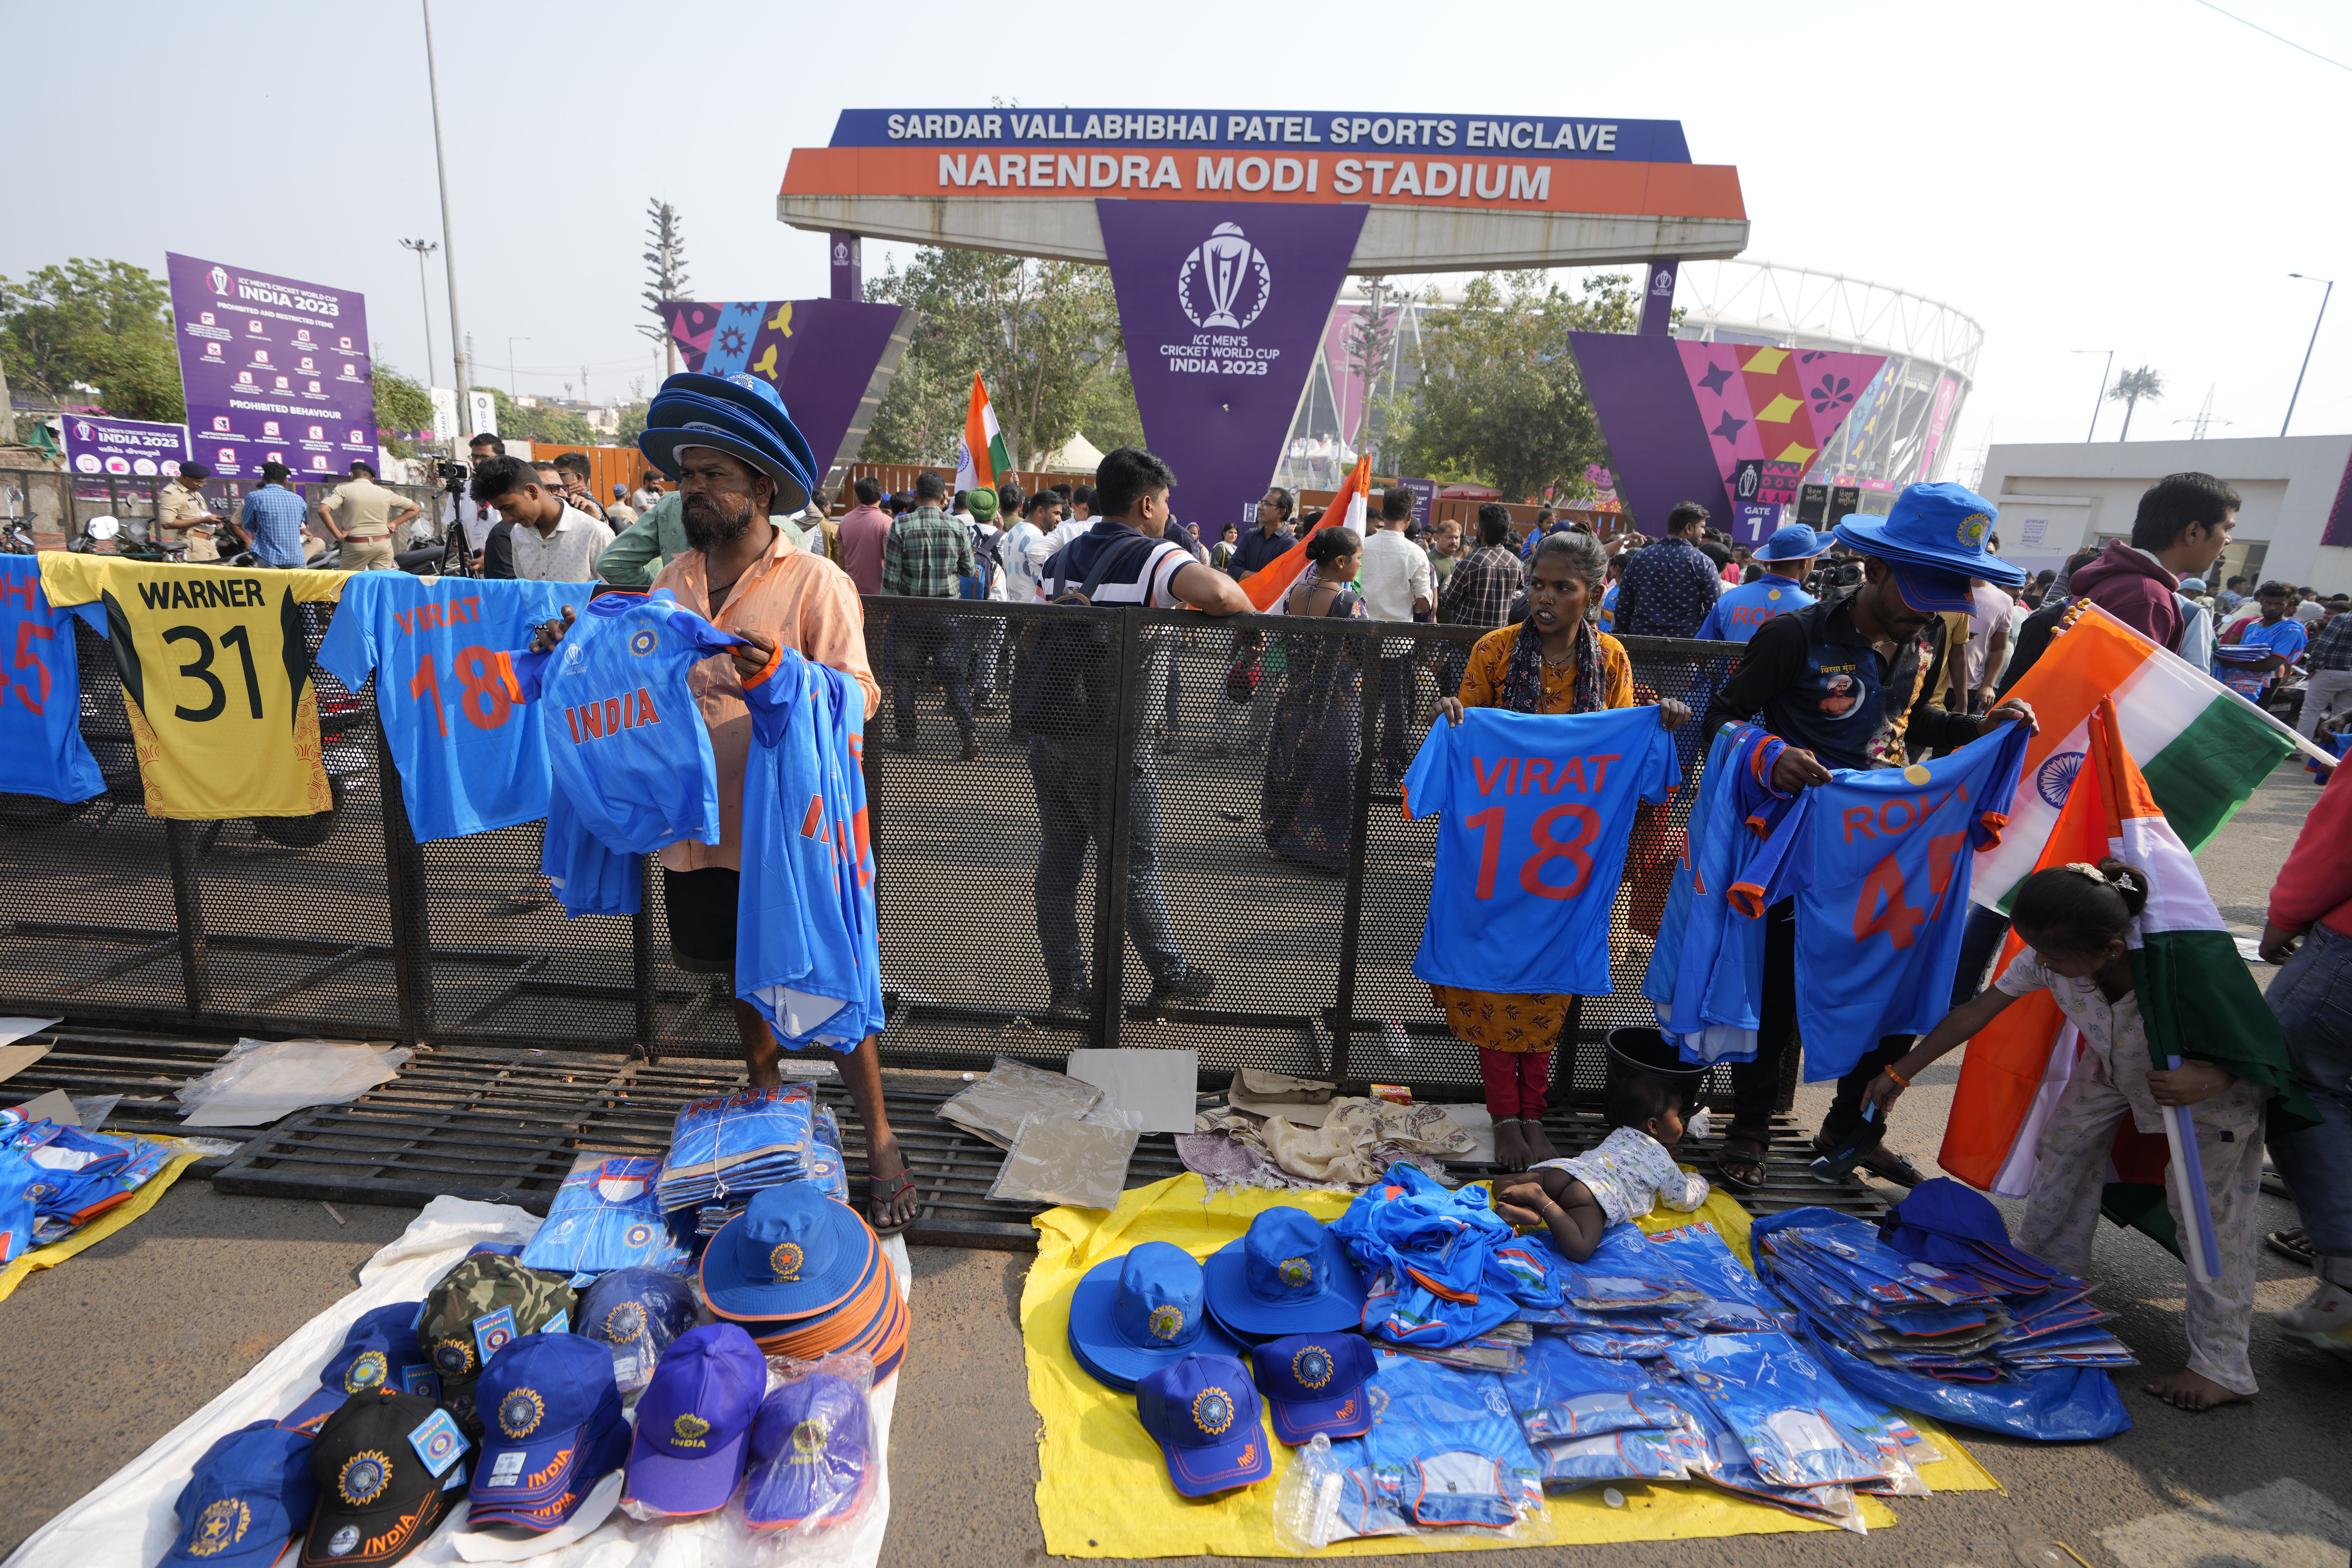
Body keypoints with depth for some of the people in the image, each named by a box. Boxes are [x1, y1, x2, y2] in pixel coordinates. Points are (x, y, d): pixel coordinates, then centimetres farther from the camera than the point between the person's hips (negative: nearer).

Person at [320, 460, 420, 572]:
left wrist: (338, 535, -7)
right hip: (384, 544, 3)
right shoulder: (386, 493, 9)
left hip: (356, 545, -3)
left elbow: (323, 510, -13)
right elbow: (415, 508, 17)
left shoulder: (343, 490, 1)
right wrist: (394, 523, 14)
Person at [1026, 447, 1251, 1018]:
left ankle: (1066, 988, 19)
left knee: (1058, 861, 11)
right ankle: (1171, 978, 24)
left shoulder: (1063, 557, 16)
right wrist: (1249, 613, -9)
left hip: (1047, 730, 7)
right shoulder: (1152, 557, -8)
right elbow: (1215, 592, -27)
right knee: (1135, 867, 7)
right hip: (1109, 739, -6)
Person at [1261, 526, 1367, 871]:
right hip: (1336, 704, -6)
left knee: (1293, 766, 16)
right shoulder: (1348, 602, -19)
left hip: (1295, 699, 6)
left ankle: (1285, 840, 27)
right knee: (1332, 771, 5)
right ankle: (1330, 849, 13)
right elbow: (1368, 654, -16)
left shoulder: (1295, 593, 1)